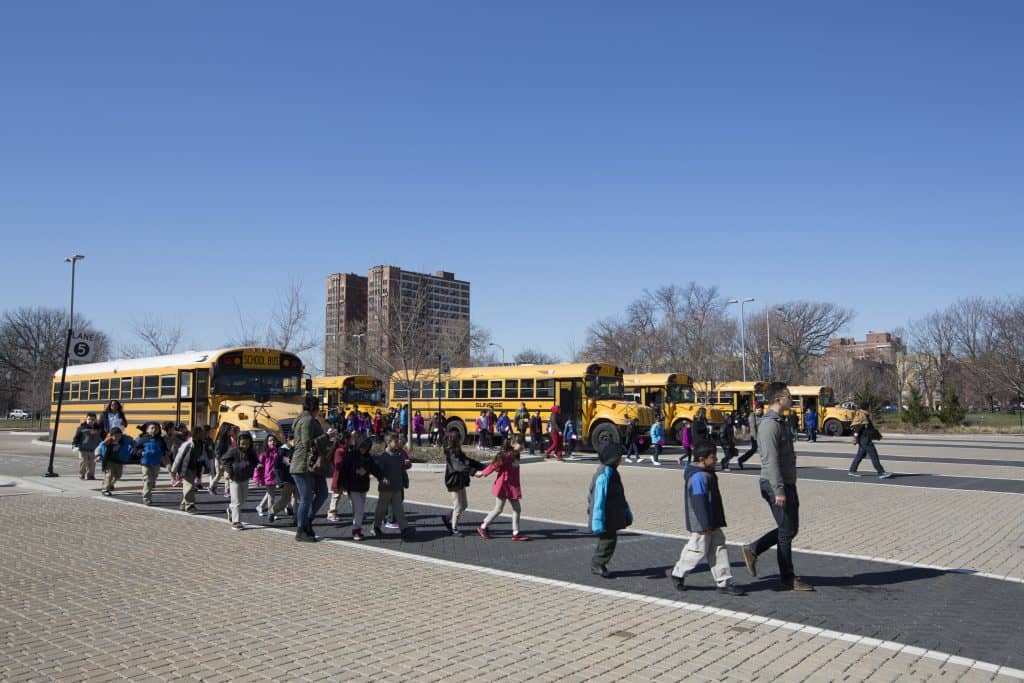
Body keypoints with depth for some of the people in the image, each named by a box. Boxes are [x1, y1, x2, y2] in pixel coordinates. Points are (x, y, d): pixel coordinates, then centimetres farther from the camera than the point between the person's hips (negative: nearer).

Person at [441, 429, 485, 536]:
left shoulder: (458, 452, 12)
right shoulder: (451, 453, -19)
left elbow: (469, 461, 14)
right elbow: (459, 466, -33)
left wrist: (483, 466, 5)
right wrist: (473, 471, -44)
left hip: (460, 482, 9)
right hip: (454, 482, -9)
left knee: (464, 504, 14)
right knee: (458, 506, 0)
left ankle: (448, 519, 28)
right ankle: (454, 529, 15)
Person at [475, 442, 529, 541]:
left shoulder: (515, 456, 6)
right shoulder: (505, 455, -21)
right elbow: (494, 465, -14)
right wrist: (483, 473, -3)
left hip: (512, 487, 8)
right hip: (503, 486, -8)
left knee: (517, 509, 7)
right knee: (498, 509, 4)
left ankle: (516, 533, 13)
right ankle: (482, 528, 20)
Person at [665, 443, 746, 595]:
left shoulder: (706, 473, 10)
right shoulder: (698, 477, -24)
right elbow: (699, 503, -26)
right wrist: (706, 526, -24)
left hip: (711, 523, 10)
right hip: (701, 524, -10)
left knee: (719, 549, 10)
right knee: (699, 550, 2)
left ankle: (724, 582, 15)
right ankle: (677, 573, 20)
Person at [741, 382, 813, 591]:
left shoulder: (779, 422, 14)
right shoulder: (769, 424, -19)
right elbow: (771, 461, -23)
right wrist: (779, 491, -24)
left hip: (787, 484, 10)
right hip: (776, 486, -10)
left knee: (791, 528, 15)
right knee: (787, 531, 0)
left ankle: (753, 550, 22)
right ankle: (788, 580, 12)